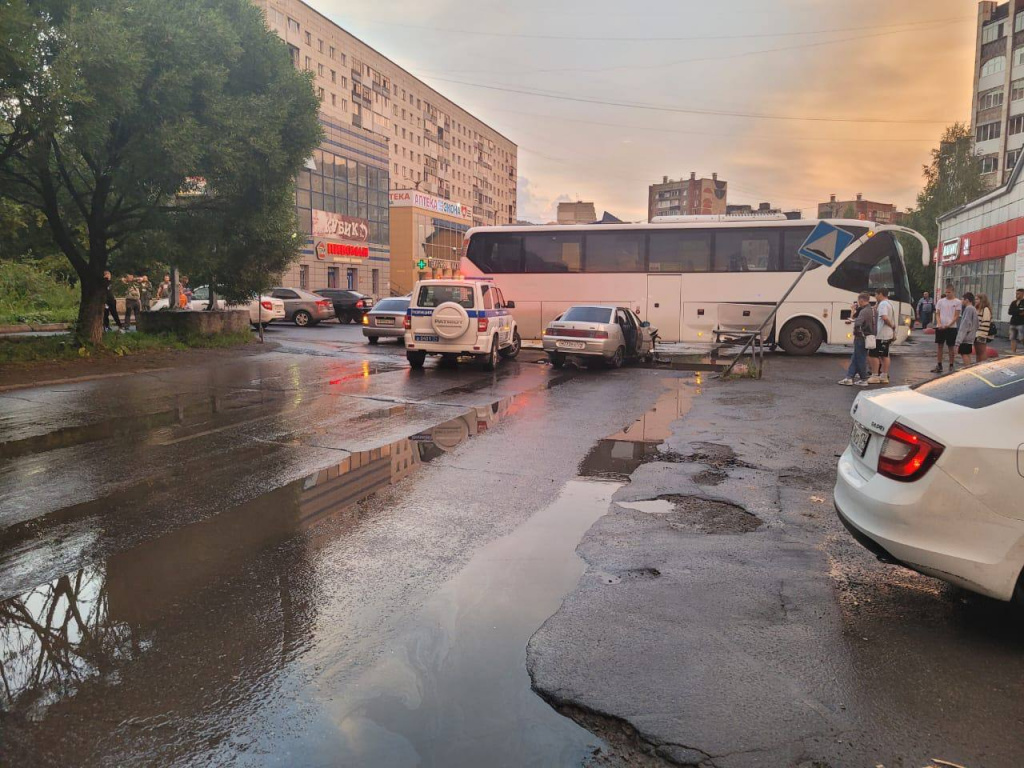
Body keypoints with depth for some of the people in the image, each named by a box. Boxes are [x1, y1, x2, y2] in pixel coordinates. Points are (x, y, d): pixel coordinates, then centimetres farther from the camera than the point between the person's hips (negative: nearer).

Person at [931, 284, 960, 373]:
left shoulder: (957, 302, 0)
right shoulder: (940, 301, 9)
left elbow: (956, 316, -4)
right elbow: (937, 314, 7)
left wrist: (949, 325, -18)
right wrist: (939, 324, -10)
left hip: (951, 327, -3)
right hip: (940, 327, 3)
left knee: (951, 347, 3)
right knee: (939, 346, 5)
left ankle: (951, 366, 9)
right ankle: (939, 365, 12)